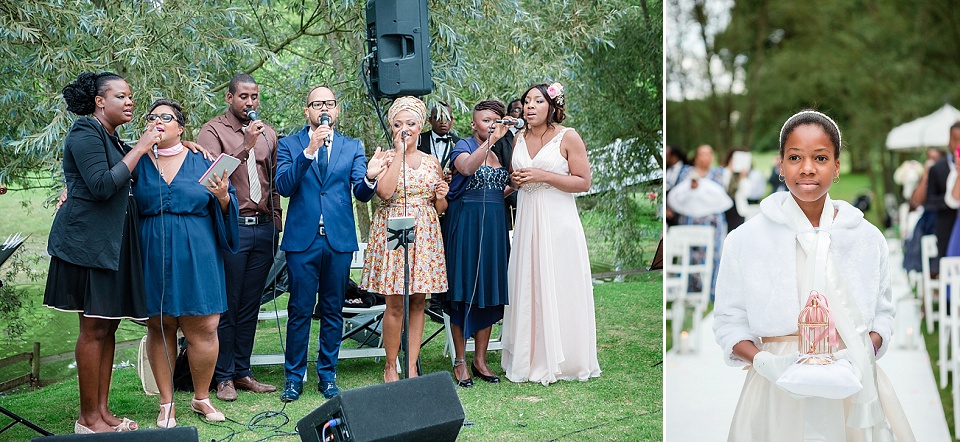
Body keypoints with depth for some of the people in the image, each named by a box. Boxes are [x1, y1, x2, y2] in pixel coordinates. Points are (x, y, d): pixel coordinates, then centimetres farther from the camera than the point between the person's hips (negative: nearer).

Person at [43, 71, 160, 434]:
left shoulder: (112, 140, 18)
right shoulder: (85, 133, -10)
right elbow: (102, 186, -20)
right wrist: (140, 149, -16)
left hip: (112, 243, 9)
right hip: (88, 243, -9)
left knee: (108, 327, 9)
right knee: (94, 328, -7)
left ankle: (102, 411, 14)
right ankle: (88, 418, -1)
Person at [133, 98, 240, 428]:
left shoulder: (202, 163, 8)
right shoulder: (137, 163, 9)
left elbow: (227, 210, 7)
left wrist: (223, 197, -14)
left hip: (196, 259, 0)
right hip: (154, 260, 1)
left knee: (202, 329, -4)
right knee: (159, 328, 3)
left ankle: (201, 398, 13)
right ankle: (166, 403, 13)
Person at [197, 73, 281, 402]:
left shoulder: (268, 134, 16)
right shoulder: (212, 131, 0)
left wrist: (275, 221, 11)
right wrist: (246, 146, -20)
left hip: (264, 227, 5)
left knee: (250, 304, 9)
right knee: (227, 306, 0)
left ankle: (242, 372, 17)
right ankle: (224, 377, 7)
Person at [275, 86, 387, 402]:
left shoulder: (353, 147, 10)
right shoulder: (289, 145, 4)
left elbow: (362, 194, 0)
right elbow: (284, 186, -11)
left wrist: (369, 178, -24)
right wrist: (309, 150, -21)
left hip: (339, 239, 2)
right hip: (302, 238, -2)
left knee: (333, 311, 9)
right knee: (300, 311, 1)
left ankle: (327, 375, 19)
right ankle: (294, 377, 12)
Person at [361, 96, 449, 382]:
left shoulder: (431, 162, 12)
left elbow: (440, 208, 17)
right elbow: (384, 191, -18)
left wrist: (441, 197, -6)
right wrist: (399, 153, -13)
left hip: (425, 235, 4)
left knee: (418, 302, 4)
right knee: (395, 304, -5)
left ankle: (412, 366, 9)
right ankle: (391, 366, 7)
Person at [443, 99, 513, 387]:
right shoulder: (464, 146, -4)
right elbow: (466, 168, -29)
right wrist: (490, 141, -37)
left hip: (494, 226, 6)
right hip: (465, 224, -6)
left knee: (489, 292, 6)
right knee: (464, 291, -3)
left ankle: (480, 360, 13)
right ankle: (460, 361, 4)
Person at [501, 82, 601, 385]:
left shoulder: (568, 137, -5)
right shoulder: (519, 138, 11)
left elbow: (583, 182, -9)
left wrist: (543, 176, -16)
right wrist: (515, 179, -1)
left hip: (557, 222, -5)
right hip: (526, 221, 5)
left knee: (558, 289, -2)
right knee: (527, 288, 5)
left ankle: (561, 360, 7)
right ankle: (530, 358, 12)